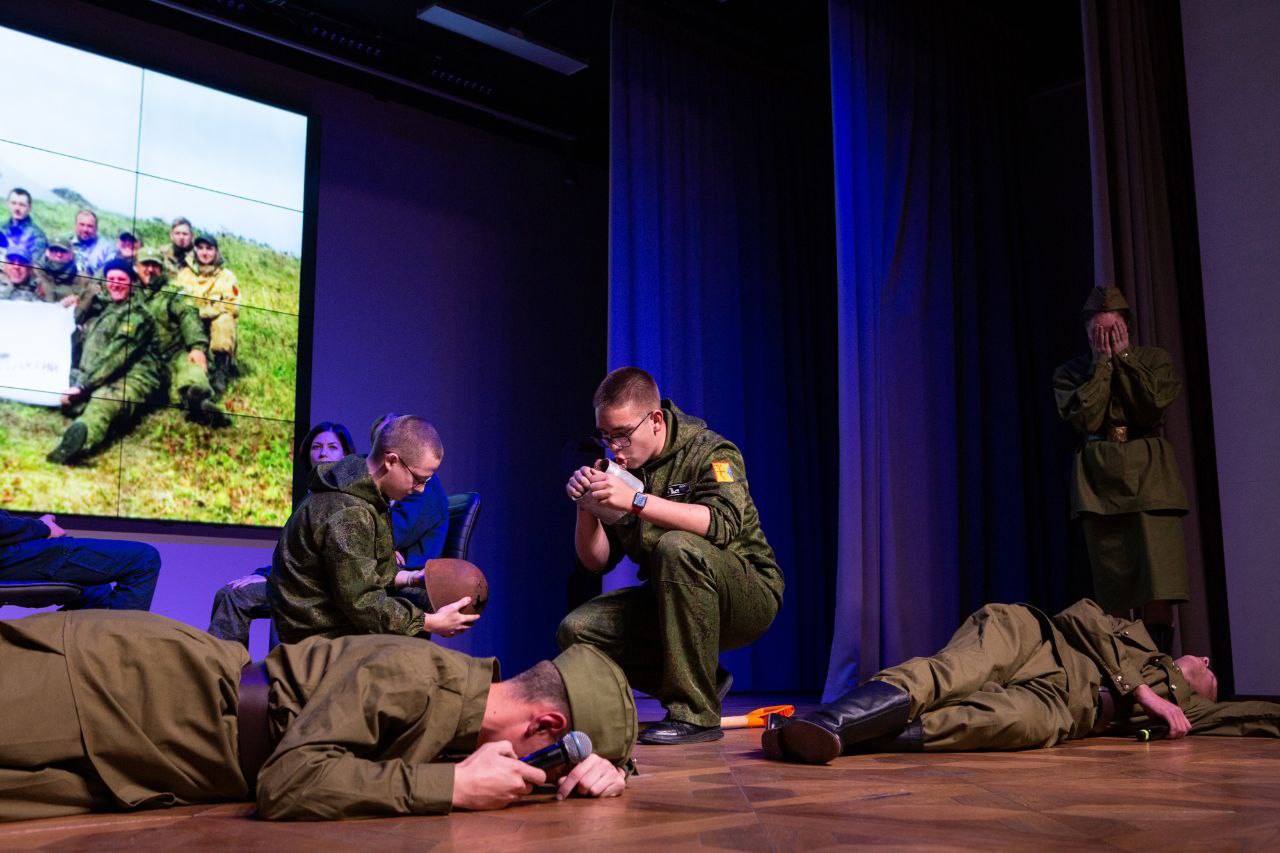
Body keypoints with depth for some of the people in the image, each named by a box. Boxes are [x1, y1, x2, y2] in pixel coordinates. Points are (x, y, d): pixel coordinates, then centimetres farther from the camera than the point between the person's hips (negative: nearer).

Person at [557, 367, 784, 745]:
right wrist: (586, 508, -15)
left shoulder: (711, 452, -12)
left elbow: (722, 523, -33)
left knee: (677, 547, -35)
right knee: (576, 631, -13)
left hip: (749, 595, -6)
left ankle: (694, 713, -26)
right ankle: (702, 685, 2)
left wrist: (636, 500, -37)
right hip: (667, 602, 6)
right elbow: (597, 561, 4)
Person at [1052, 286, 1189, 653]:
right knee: (1112, 593, -1)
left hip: (1149, 475, 0)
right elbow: (1085, 419, -8)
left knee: (1159, 589, -11)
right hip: (1099, 478, 0)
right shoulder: (1071, 372, 10)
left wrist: (1123, 356, -4)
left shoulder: (1154, 359, 10)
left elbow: (1151, 407, -8)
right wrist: (1103, 363, -2)